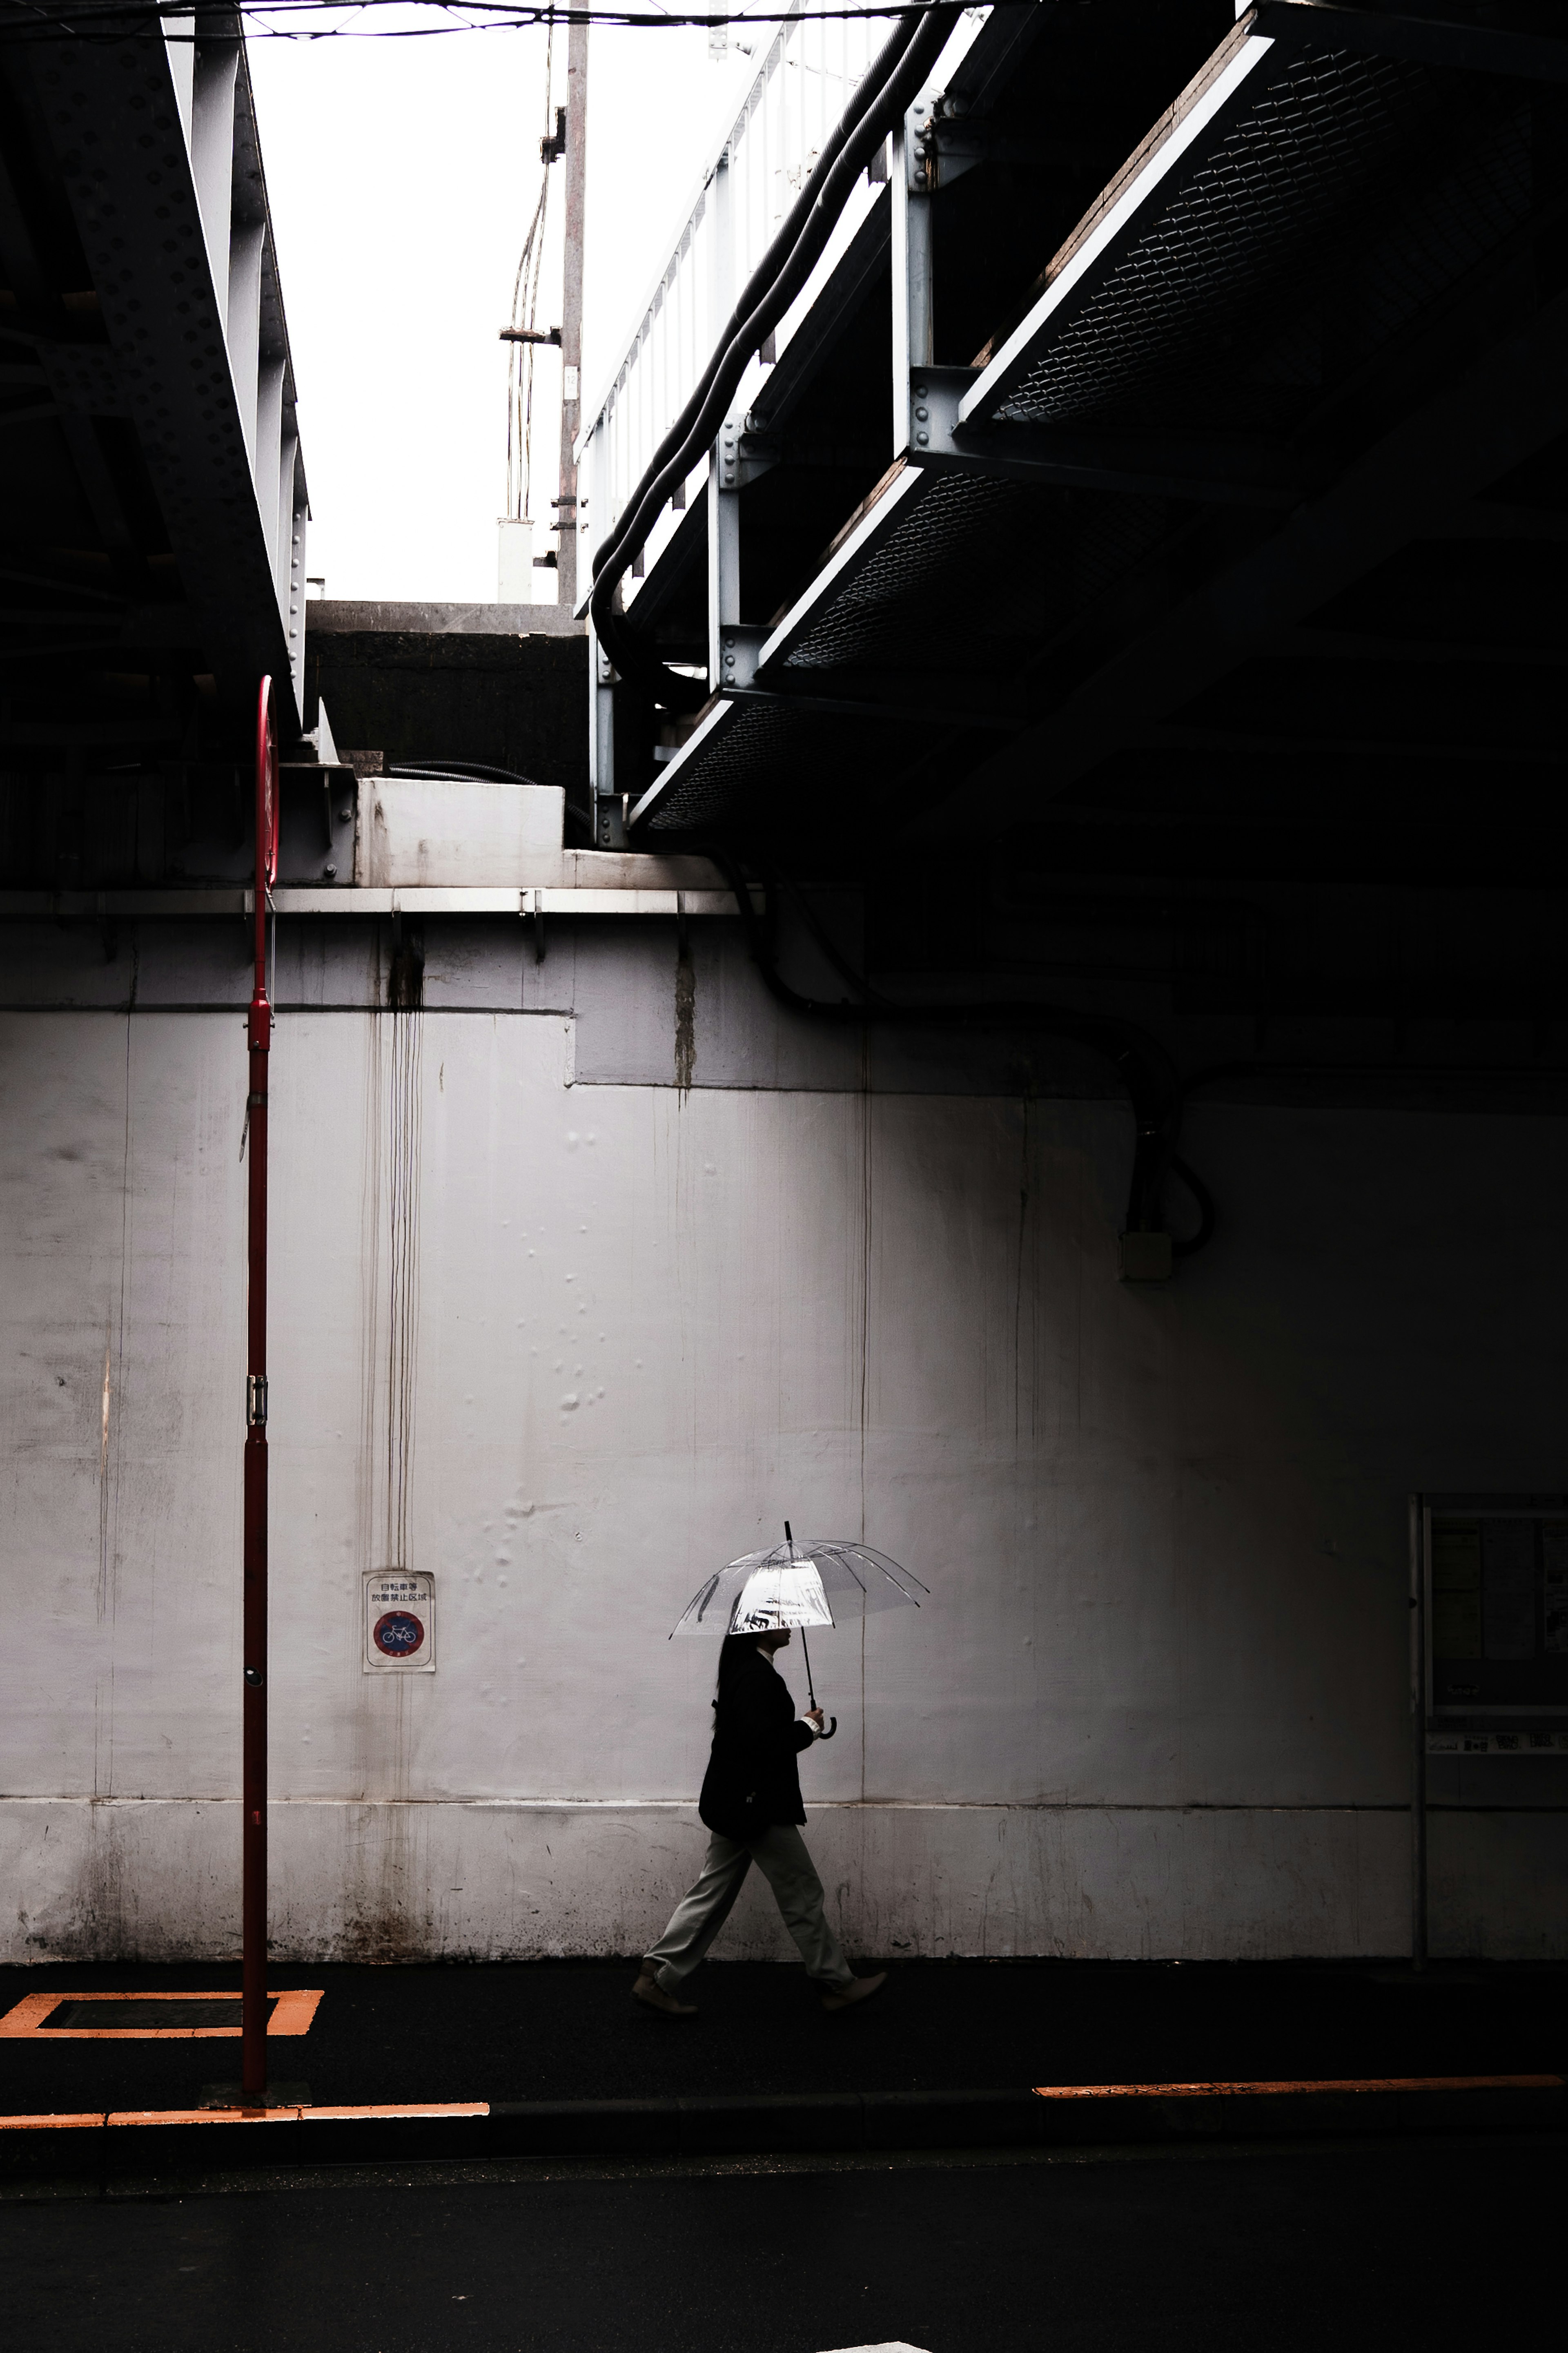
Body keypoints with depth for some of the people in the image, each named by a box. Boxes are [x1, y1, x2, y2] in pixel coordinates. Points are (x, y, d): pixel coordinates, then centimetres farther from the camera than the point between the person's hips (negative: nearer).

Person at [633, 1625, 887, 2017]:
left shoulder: (742, 1668, 11)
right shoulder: (758, 1676, -21)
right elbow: (764, 1743, -26)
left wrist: (801, 1727, 11)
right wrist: (809, 1727, -12)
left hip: (735, 1804, 10)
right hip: (758, 1807, -10)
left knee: (713, 1893, 12)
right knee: (802, 1895, 3)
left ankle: (659, 1977, 11)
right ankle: (837, 1984, 14)